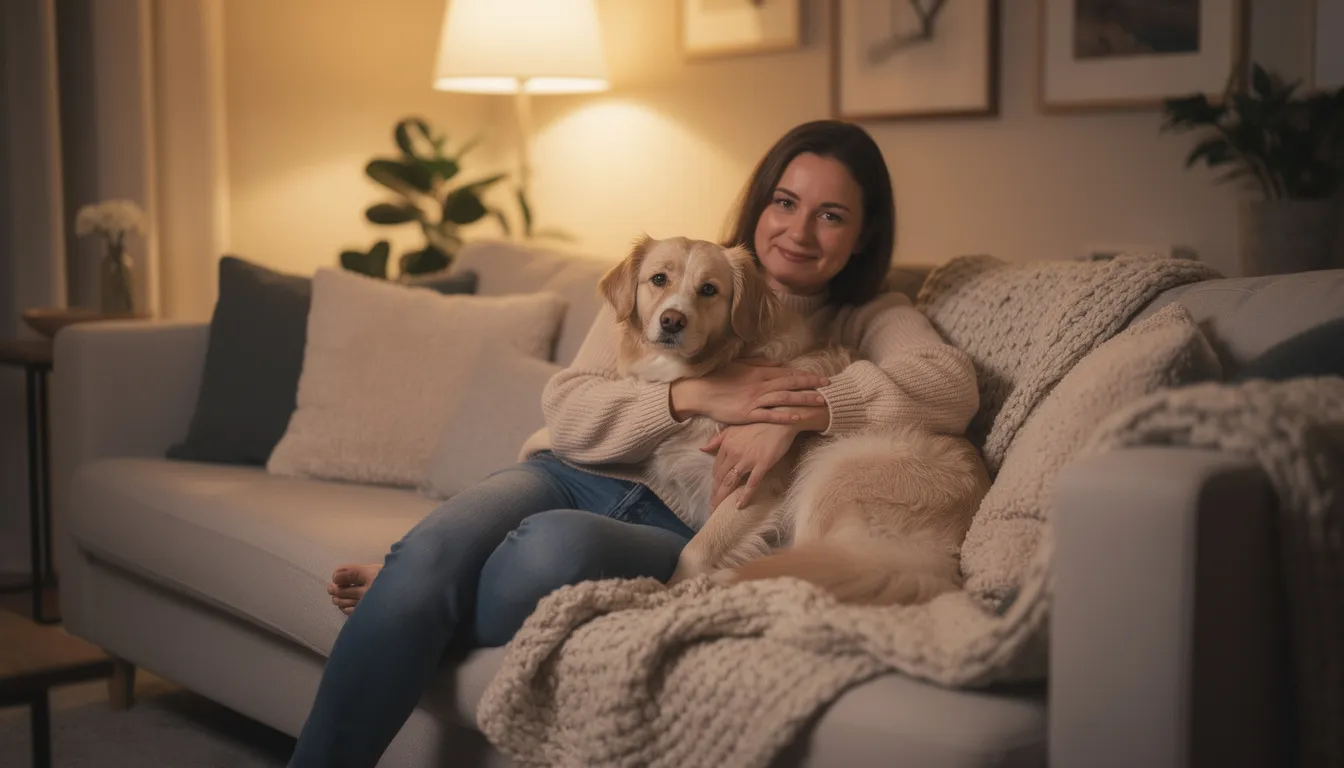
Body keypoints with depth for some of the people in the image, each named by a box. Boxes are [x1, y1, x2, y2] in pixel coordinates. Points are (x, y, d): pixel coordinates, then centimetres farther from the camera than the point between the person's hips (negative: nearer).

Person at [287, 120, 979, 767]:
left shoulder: (868, 321, 12)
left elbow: (952, 384, -11)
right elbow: (567, 409, 3)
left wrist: (800, 410, -22)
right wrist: (697, 397, -13)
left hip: (680, 526, -2)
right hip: (573, 477, 2)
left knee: (557, 545, -35)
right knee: (430, 551, -30)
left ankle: (408, 602, -10)